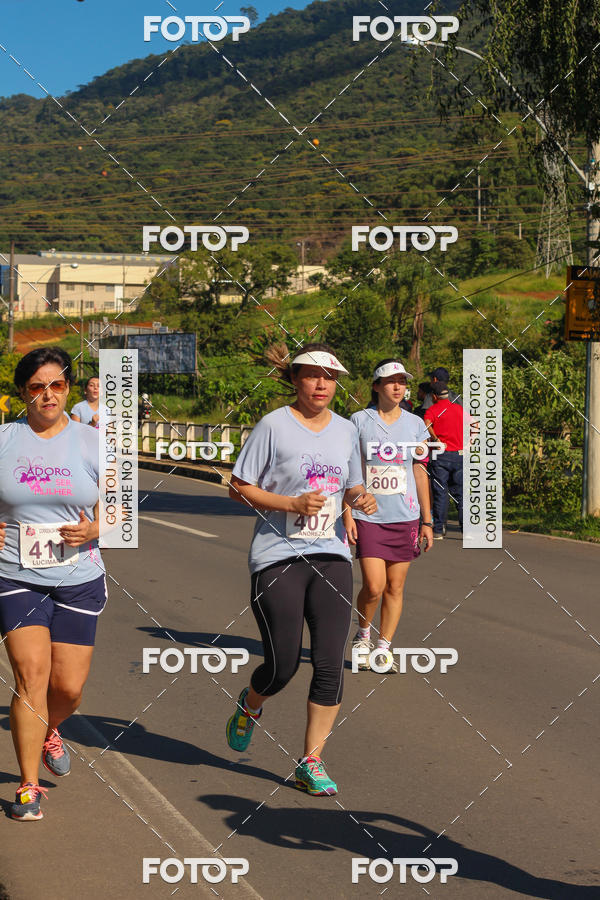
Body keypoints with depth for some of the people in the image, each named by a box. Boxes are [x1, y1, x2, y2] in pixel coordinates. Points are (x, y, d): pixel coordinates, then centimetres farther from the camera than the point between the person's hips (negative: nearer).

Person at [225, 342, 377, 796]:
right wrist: (291, 504, -16)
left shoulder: (346, 430, 10)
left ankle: (311, 762, 7)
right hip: (278, 557, -4)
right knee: (282, 666, -3)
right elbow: (239, 486, -4)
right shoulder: (274, 425, -5)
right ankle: (250, 706, 33)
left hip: (331, 556, 4)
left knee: (330, 663, -5)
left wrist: (362, 498, -2)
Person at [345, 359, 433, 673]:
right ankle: (362, 634, 17)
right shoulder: (359, 421, -2)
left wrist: (427, 521, 9)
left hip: (405, 517, 3)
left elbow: (420, 472, 11)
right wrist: (347, 515, -6)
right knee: (374, 586, -10)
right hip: (368, 516, -3)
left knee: (395, 588, 4)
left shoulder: (415, 424, 7)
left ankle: (383, 648, 16)